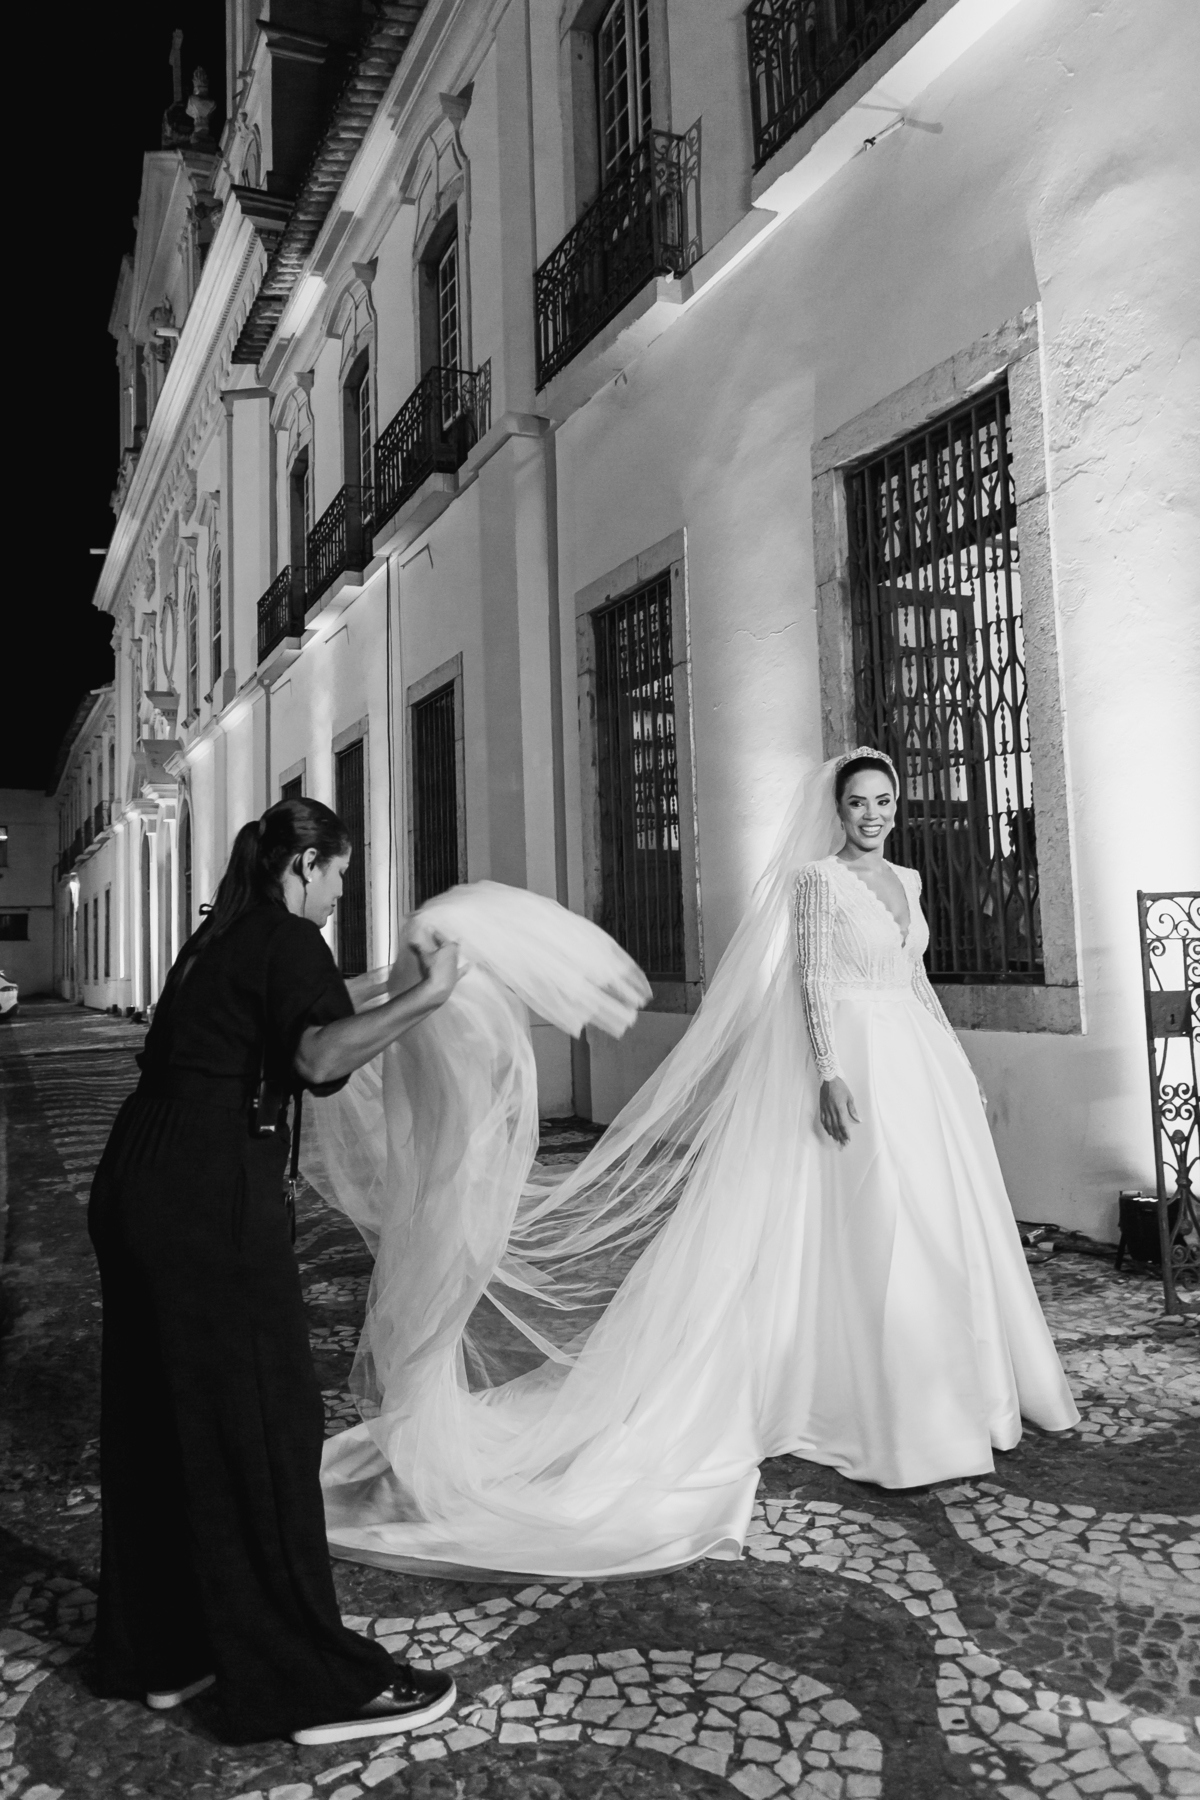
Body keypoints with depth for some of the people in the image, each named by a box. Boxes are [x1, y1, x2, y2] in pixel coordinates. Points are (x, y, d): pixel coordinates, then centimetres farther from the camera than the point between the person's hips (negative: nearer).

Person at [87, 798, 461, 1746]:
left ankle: (160, 1650, 33)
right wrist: (424, 998, -35)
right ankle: (316, 1682, 12)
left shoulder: (216, 939, 16)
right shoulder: (289, 942, -10)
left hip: (137, 1181, 9)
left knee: (156, 1421, 17)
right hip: (213, 1196, -9)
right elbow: (320, 1059, -29)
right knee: (261, 1427, 0)